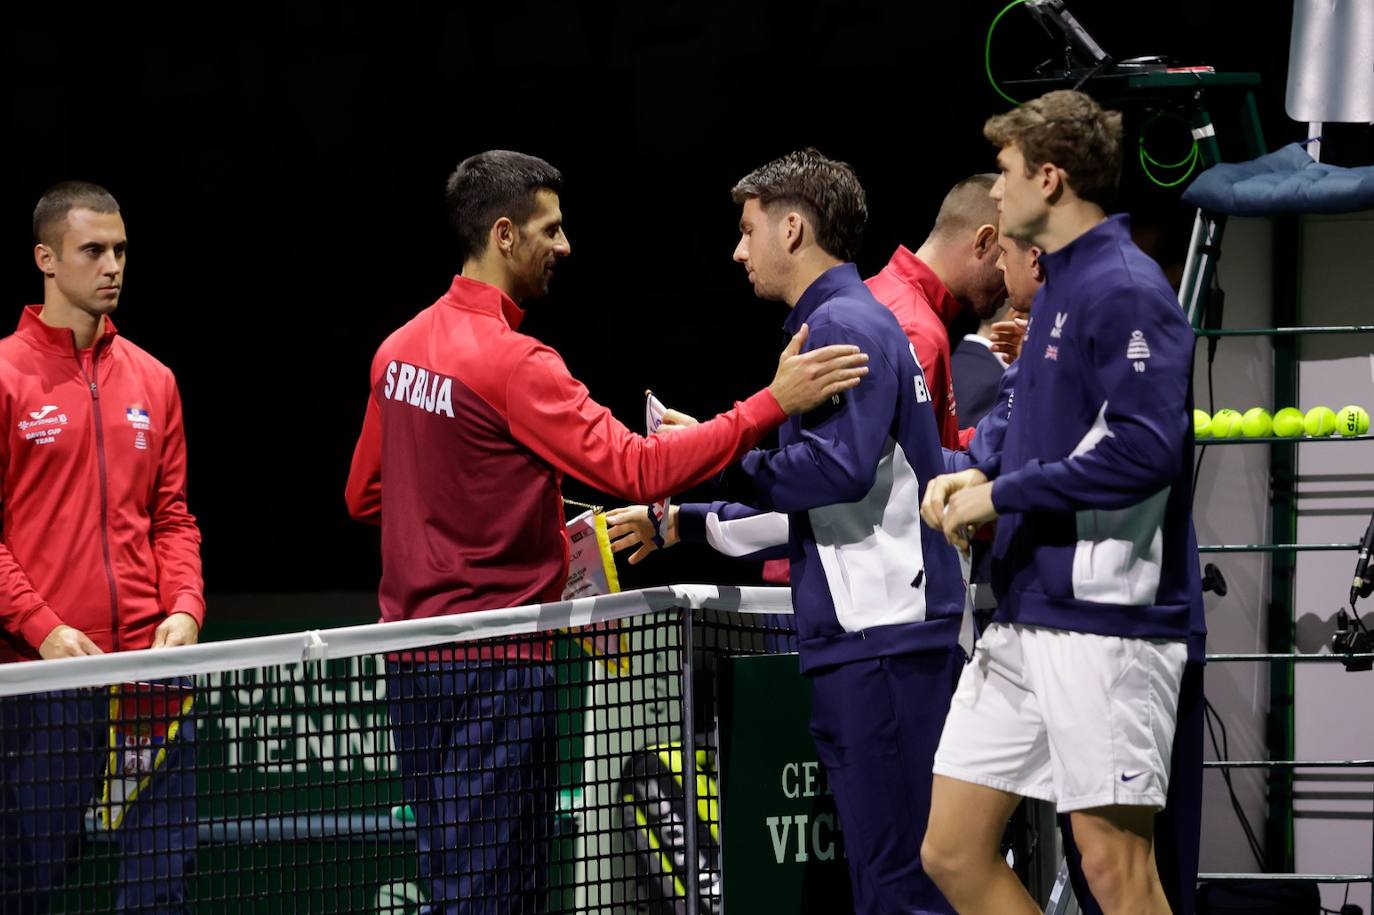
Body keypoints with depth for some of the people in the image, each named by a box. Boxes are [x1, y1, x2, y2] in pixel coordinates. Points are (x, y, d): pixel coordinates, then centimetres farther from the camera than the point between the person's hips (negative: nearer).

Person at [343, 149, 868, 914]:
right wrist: (774, 404, -22)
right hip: (494, 666, -9)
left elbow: (366, 494, 20)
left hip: (416, 660, 9)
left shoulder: (401, 349, 9)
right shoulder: (511, 362, -17)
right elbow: (638, 470, -22)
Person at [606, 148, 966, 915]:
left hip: (883, 640, -10)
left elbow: (840, 469, -21)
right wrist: (682, 524, 27)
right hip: (863, 635, 10)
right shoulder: (845, 322, 23)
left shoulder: (847, 326, -8)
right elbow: (812, 513, 27)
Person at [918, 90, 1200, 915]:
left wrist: (1003, 495, -15)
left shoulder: (1124, 291, -13)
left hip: (1105, 619, -10)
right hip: (1025, 621, 10)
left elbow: (1144, 451, -23)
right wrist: (982, 479, 8)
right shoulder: (1058, 287, 18)